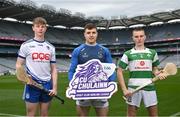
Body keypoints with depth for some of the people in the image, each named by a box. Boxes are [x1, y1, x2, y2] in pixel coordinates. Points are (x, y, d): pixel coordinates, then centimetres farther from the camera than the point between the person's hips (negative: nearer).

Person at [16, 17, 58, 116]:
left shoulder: (51, 48, 10)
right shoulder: (26, 45, 1)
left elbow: (53, 69, 10)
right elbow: (18, 65, 2)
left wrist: (54, 87, 2)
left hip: (47, 85, 3)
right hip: (32, 84, -3)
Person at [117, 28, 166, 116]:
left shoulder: (152, 53, 9)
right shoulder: (128, 54, 2)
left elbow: (155, 69, 19)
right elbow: (119, 72, 1)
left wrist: (157, 73, -6)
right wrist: (124, 89, -8)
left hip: (149, 87, 2)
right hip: (133, 88, -2)